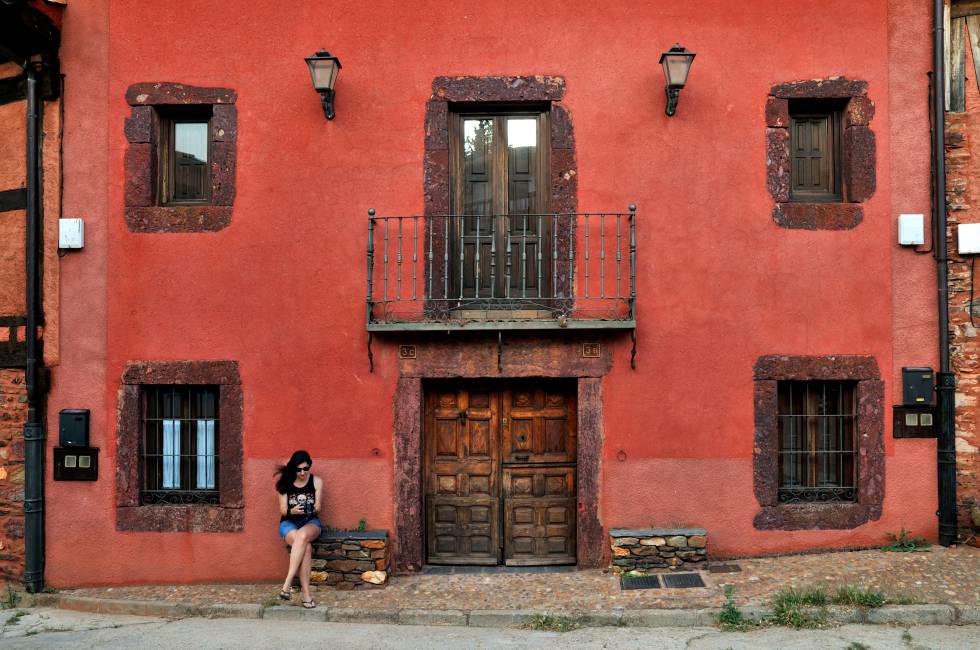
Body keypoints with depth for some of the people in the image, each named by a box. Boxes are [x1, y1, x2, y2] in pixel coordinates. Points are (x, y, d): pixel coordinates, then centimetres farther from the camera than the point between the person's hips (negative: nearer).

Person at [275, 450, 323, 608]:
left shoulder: (316, 482, 2)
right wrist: (292, 511, -25)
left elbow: (317, 508, -1)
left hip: (310, 521, 0)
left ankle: (287, 584, -37)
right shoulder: (285, 483, 0)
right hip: (289, 523, 0)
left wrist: (313, 508, -26)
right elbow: (283, 510, -2)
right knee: (306, 547, -34)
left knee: (303, 535, -39)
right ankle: (306, 593, -31)